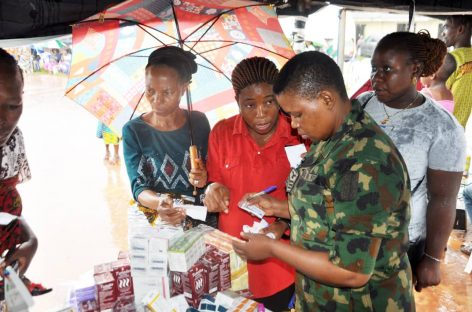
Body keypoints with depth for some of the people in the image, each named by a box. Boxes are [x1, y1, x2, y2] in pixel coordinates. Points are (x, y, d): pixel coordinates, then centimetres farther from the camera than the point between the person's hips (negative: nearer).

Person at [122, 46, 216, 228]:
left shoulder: (199, 122, 1)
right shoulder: (133, 131, -5)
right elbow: (138, 187, -8)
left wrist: (204, 179, -11)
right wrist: (158, 202, -28)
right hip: (155, 224, -2)